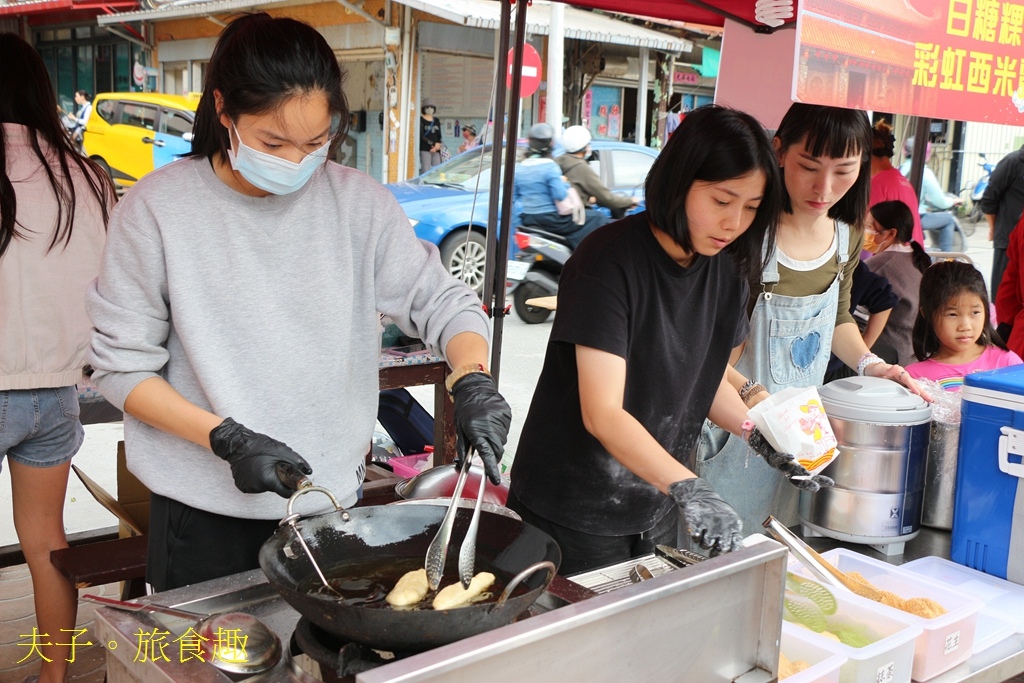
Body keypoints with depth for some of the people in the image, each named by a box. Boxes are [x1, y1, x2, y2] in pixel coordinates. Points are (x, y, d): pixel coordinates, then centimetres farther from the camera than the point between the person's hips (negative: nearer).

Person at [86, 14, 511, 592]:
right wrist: (229, 440, -19)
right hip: (207, 512, -2)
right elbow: (121, 367, -7)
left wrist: (474, 381, -21)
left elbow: (441, 301, -1)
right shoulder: (158, 208, -10)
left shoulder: (359, 202, -6)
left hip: (331, 497, 2)